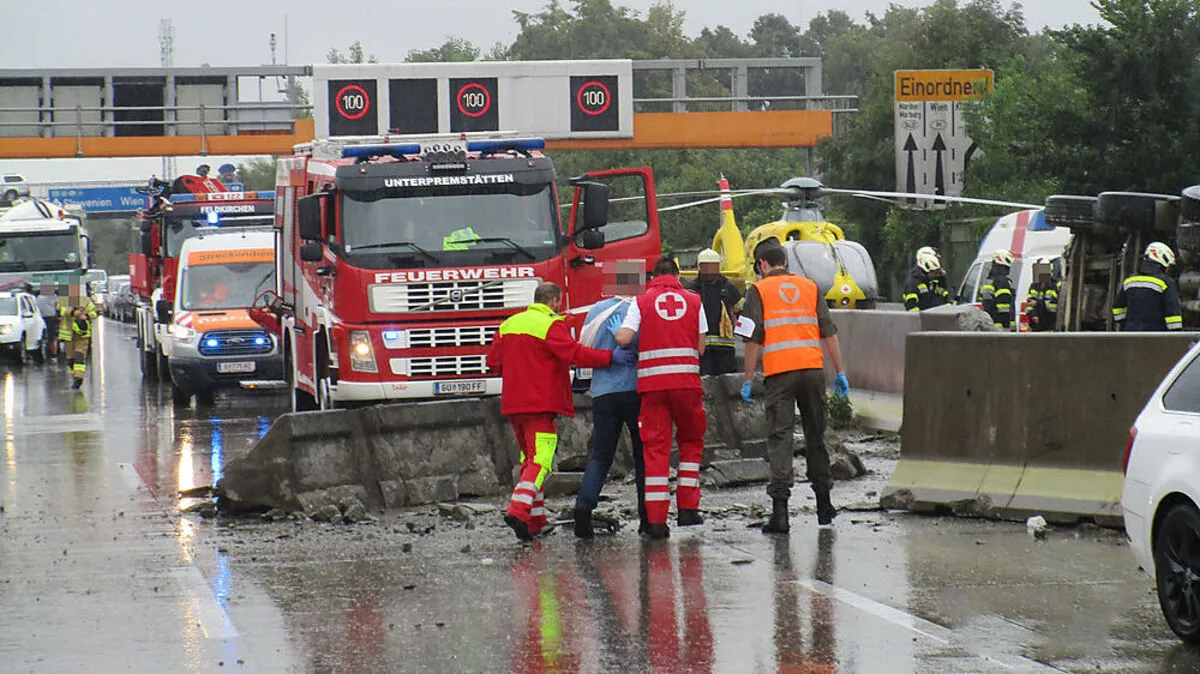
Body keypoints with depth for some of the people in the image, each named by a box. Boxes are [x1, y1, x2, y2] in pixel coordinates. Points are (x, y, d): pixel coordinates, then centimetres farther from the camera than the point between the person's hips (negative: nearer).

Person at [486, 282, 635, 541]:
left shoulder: (509, 324, 13)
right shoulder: (550, 325, -10)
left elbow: (493, 360, 17)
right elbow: (574, 353, -22)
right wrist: (610, 357, -21)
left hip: (513, 402, 8)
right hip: (540, 403, -8)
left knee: (529, 457, 19)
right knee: (540, 459, -10)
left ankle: (535, 519, 21)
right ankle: (518, 510, -28)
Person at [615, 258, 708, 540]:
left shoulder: (642, 302, 5)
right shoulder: (693, 301, 9)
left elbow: (624, 338, -7)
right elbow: (700, 347, 8)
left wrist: (615, 333, 14)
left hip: (651, 382, 0)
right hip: (687, 380, 0)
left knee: (655, 447, 1)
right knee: (691, 441, 18)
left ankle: (655, 519, -5)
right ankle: (687, 508, 13)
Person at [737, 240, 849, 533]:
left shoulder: (759, 290, 3)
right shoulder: (809, 286, 13)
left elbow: (753, 338, -3)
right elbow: (829, 332, 9)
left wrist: (748, 380, 0)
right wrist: (839, 372, 12)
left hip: (779, 372, -3)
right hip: (813, 369, 3)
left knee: (779, 438, -3)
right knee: (815, 435, 15)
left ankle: (780, 511, -12)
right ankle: (824, 506, 23)